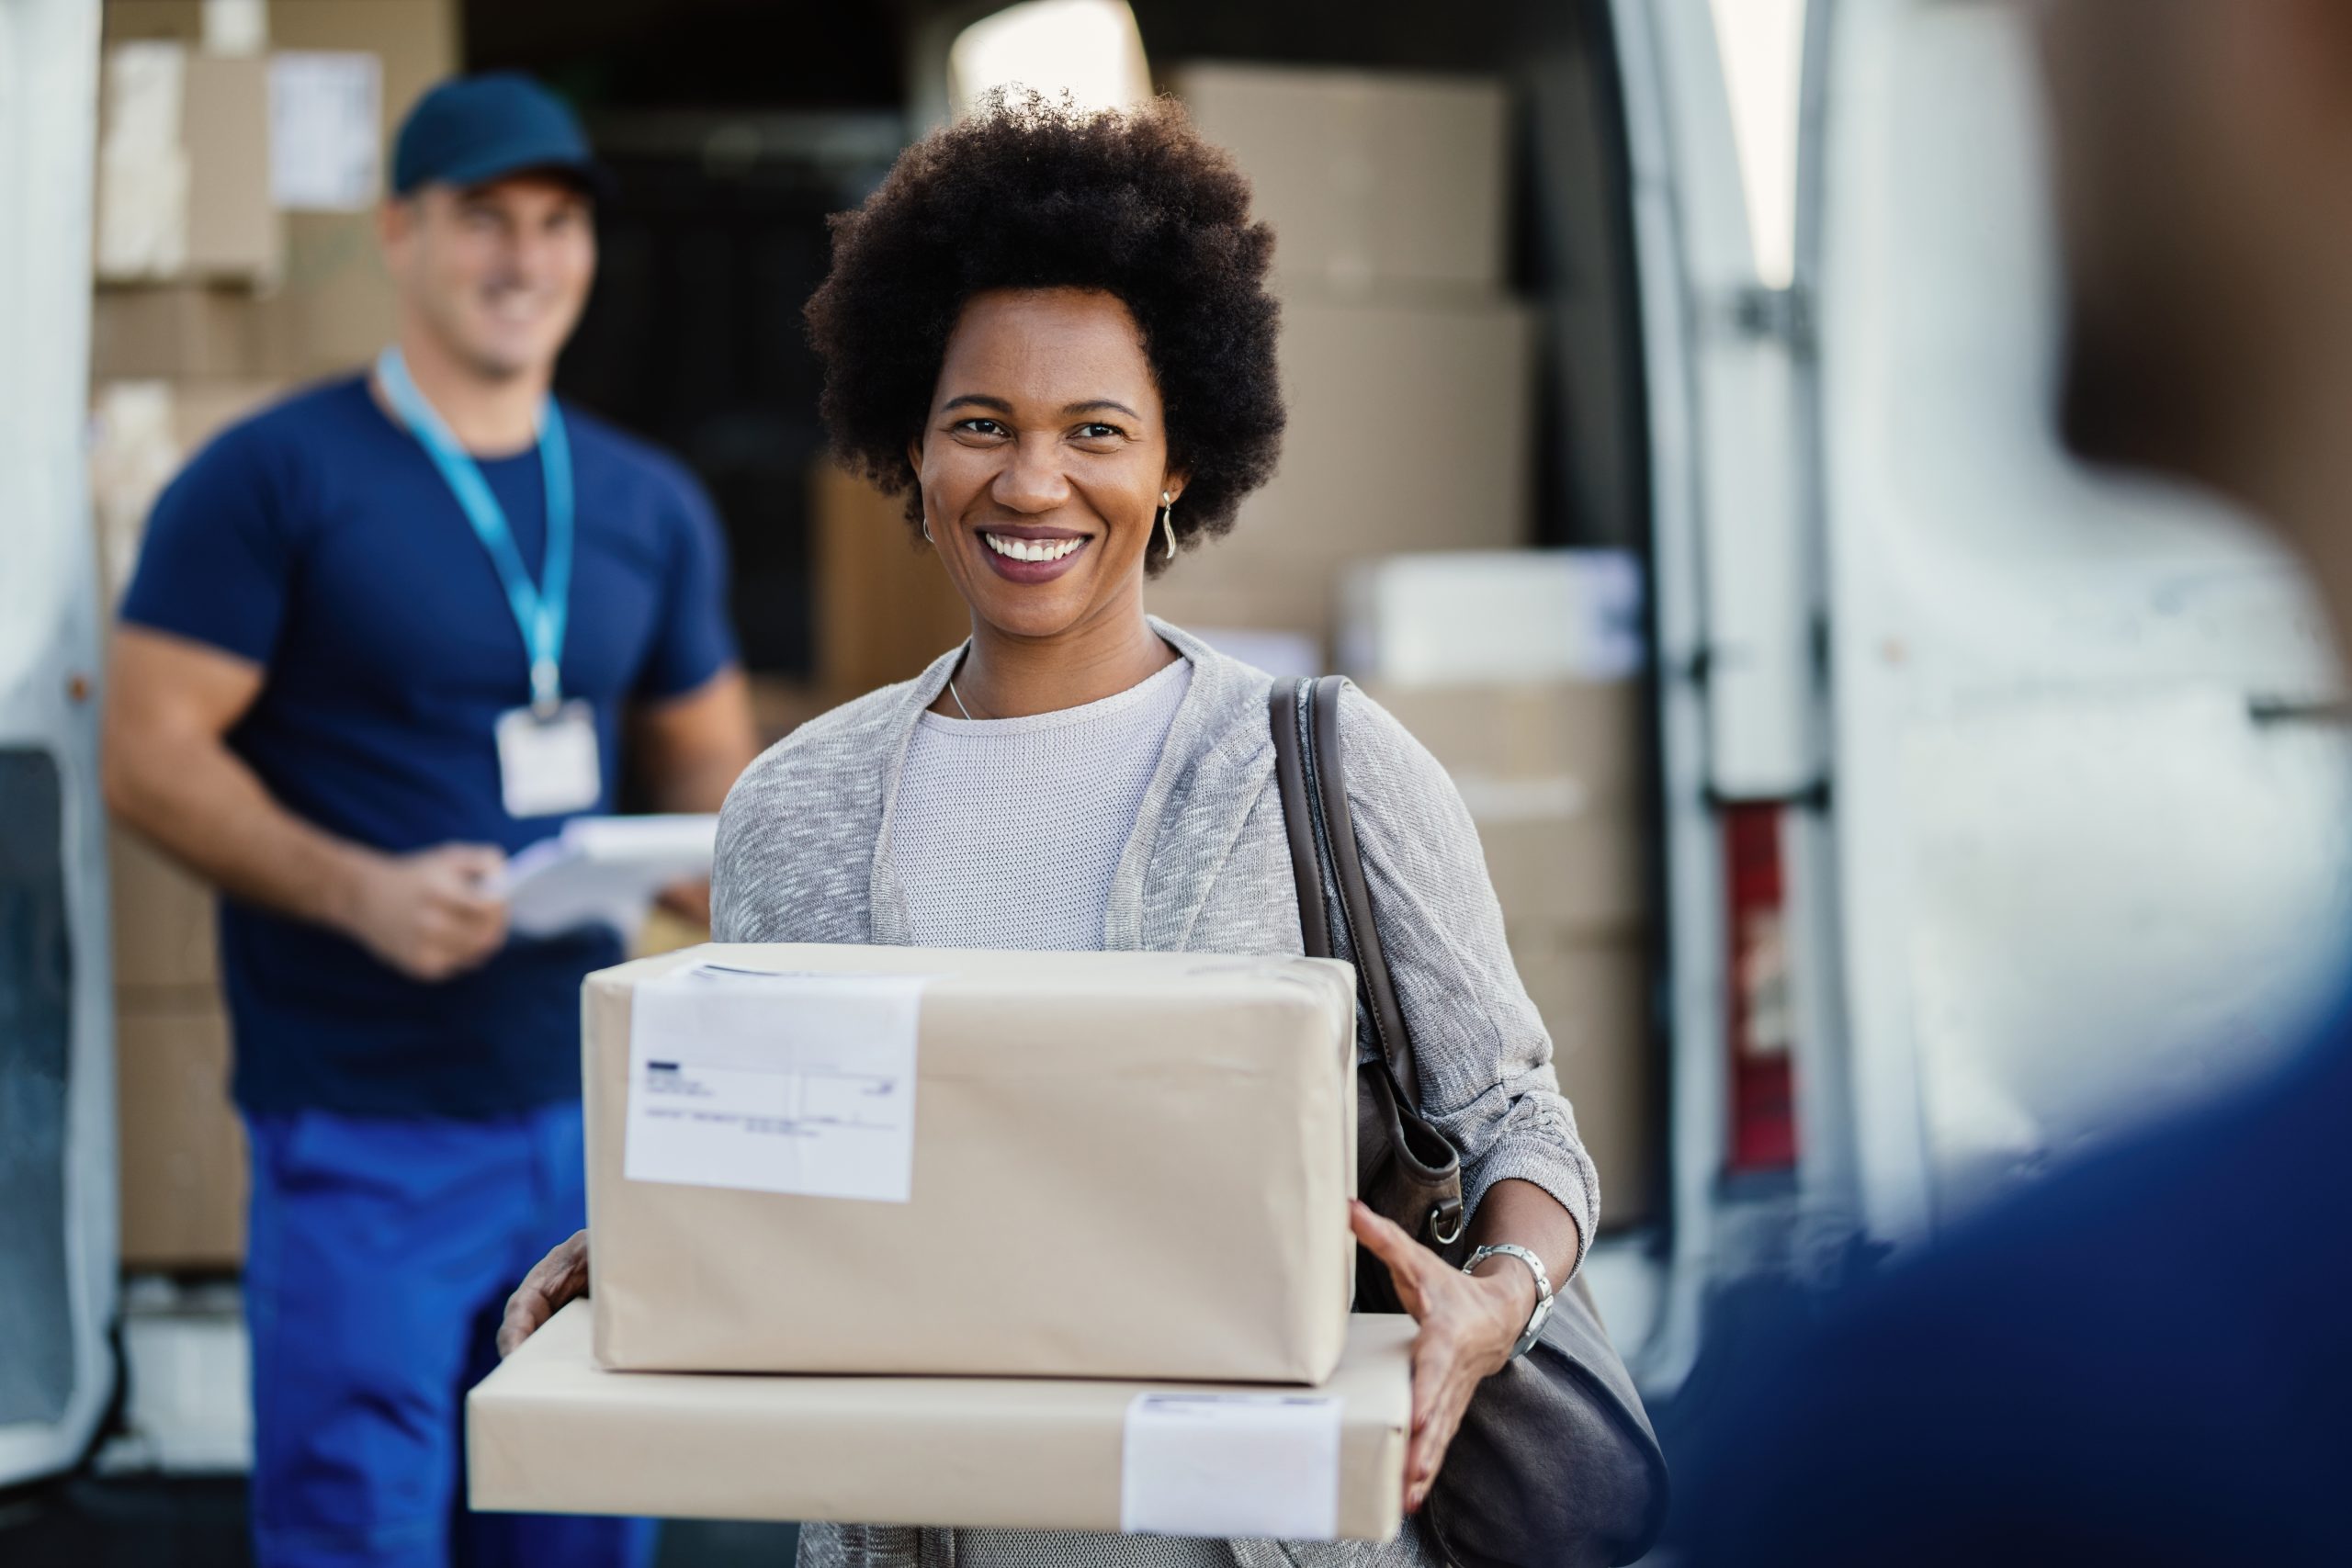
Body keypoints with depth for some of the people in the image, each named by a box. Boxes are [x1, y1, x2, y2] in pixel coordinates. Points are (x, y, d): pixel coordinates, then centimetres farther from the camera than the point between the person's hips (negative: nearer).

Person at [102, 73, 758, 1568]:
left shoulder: (648, 506, 13)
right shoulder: (273, 478, -4)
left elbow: (707, 754, 21)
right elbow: (150, 754, -8)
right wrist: (361, 891, -22)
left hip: (588, 1106, 5)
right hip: (365, 1121, -5)